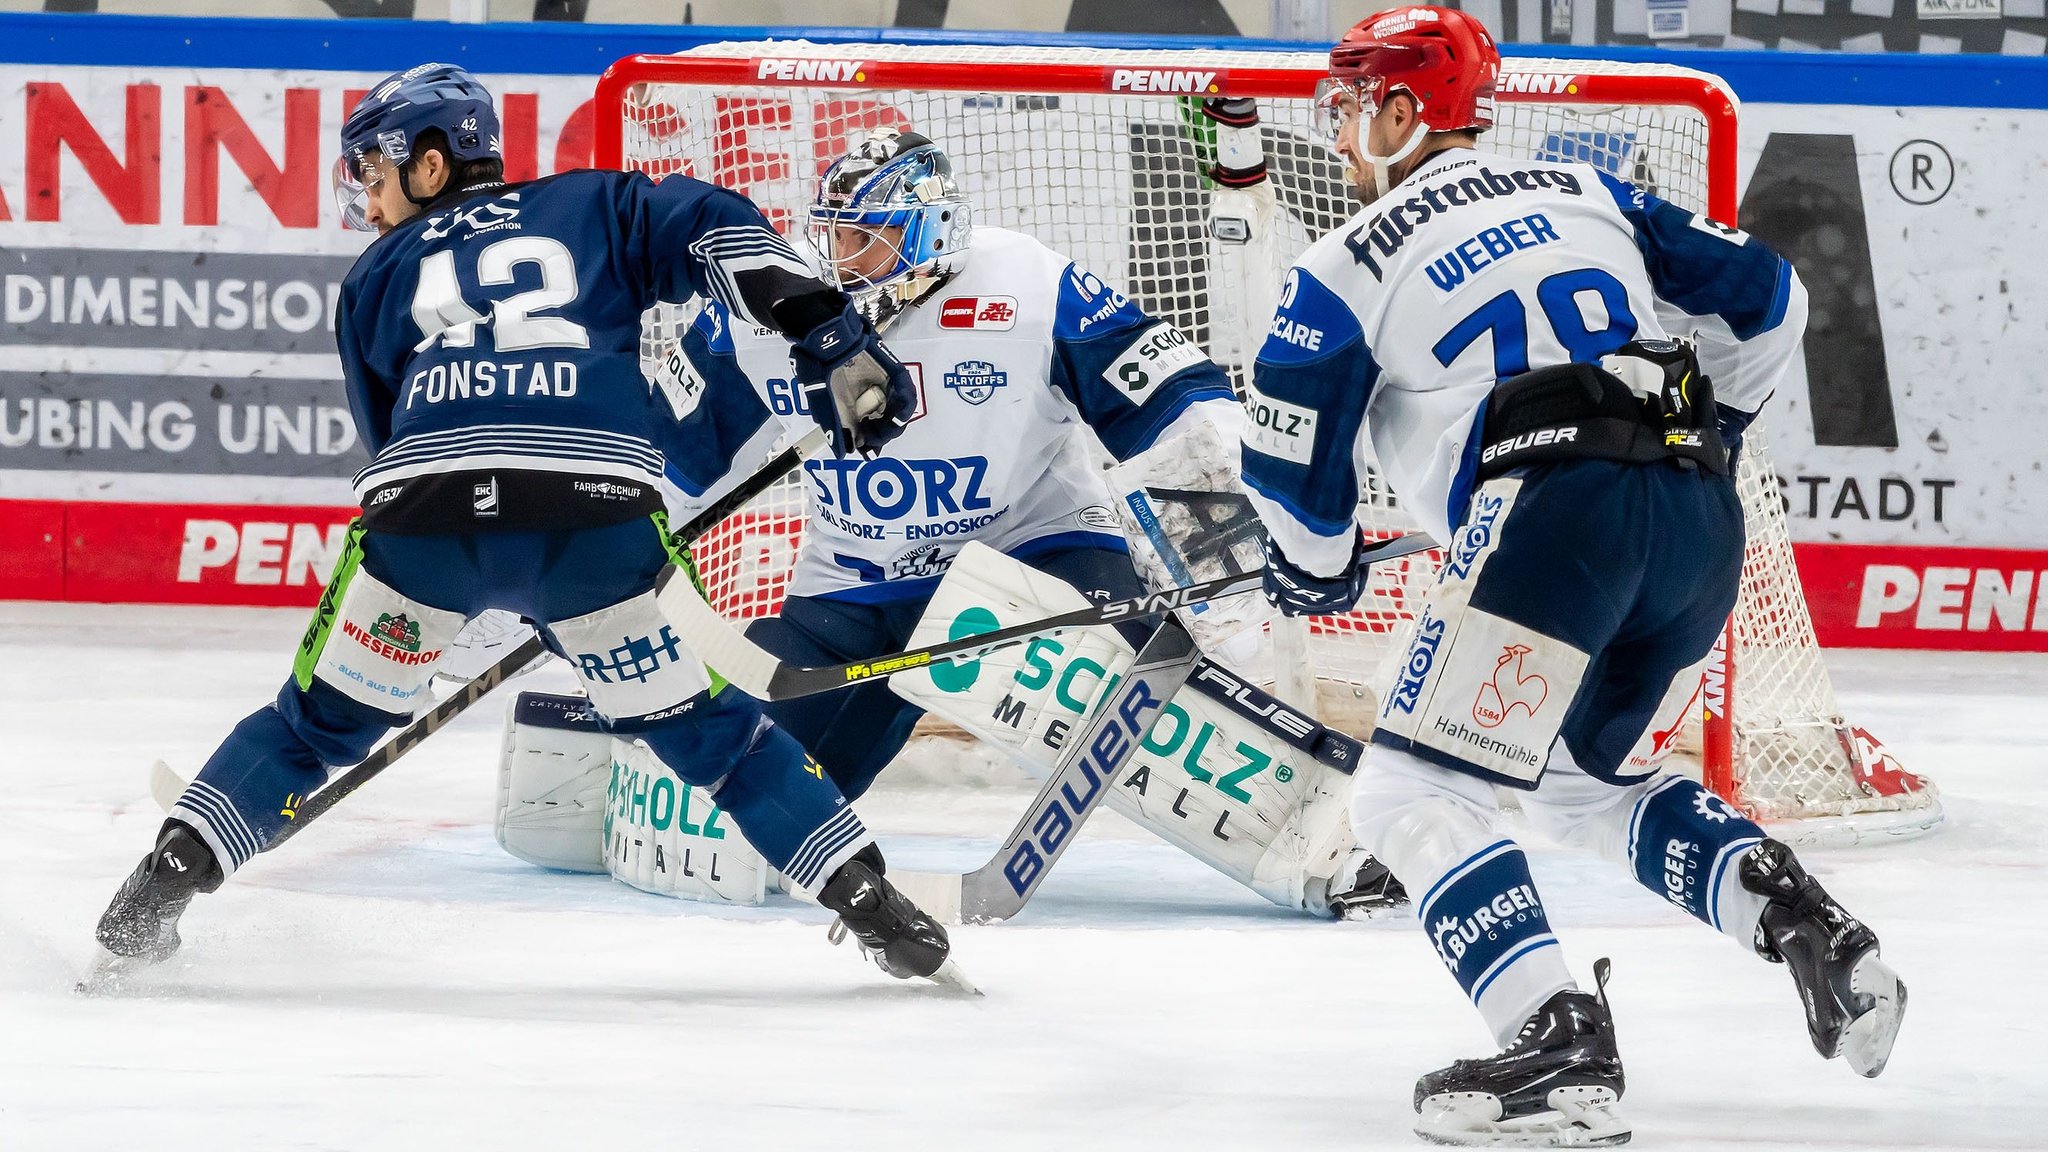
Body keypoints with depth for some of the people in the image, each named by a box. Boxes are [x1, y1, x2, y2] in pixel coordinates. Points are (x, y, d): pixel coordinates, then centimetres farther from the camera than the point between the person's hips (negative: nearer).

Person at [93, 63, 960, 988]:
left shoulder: (377, 276, 29)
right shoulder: (597, 208, 26)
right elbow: (713, 229, 8)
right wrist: (831, 336, 4)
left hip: (424, 517, 0)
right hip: (597, 514, 0)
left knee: (323, 720, 19)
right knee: (702, 726, 15)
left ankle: (164, 882, 8)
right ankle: (870, 902, 9)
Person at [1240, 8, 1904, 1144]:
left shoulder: (1353, 261, 8)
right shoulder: (1586, 194, 23)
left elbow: (1288, 453, 7)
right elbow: (1764, 296, 23)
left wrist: (1316, 569, 27)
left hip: (1556, 512, -7)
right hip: (1701, 522, 7)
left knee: (1412, 794, -2)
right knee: (1592, 783, 26)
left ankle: (1561, 1047, -20)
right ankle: (1796, 915, 4)